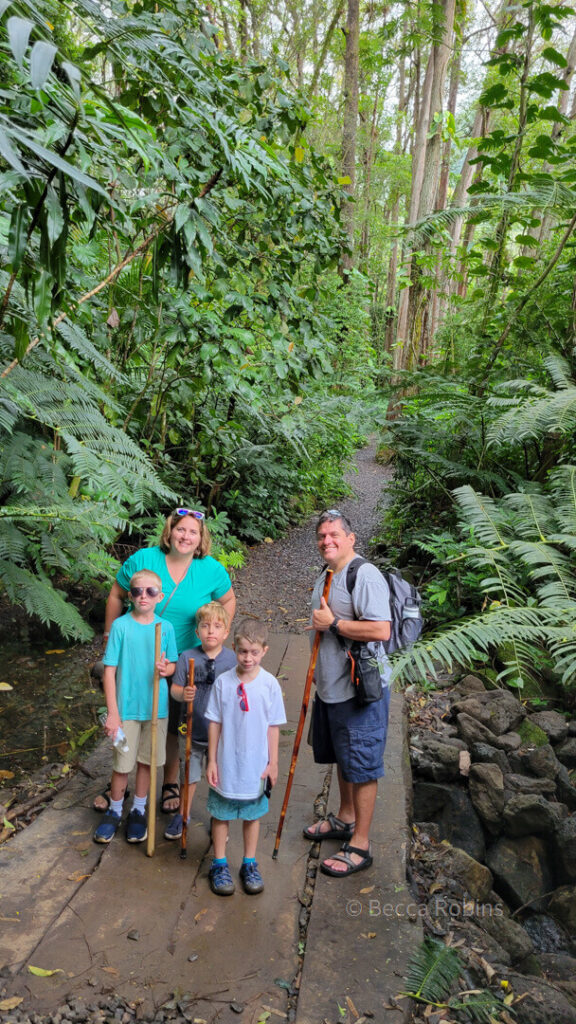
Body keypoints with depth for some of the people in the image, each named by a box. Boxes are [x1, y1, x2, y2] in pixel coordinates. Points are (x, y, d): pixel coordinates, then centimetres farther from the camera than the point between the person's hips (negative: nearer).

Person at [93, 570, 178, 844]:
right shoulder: (120, 625, -10)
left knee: (146, 761, 14)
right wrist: (112, 712, -11)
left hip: (156, 706, 2)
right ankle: (114, 812, 30)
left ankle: (138, 811, 33)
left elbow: (173, 665, 8)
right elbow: (110, 670, -8)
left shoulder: (166, 627, -3)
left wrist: (166, 669, -17)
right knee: (122, 764, 7)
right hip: (126, 708, -2)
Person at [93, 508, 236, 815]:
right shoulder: (143, 559, -11)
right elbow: (116, 596, 0)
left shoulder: (212, 570, -9)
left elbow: (228, 600, 8)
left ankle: (171, 784, 36)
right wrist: (110, 637, 2)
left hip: (183, 664, 0)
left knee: (171, 725, 14)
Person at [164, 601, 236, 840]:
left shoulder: (233, 659, -7)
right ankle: (183, 814, 39)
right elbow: (174, 688, -6)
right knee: (190, 775, 15)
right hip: (194, 729, 0)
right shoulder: (187, 657, -8)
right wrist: (183, 693, -26)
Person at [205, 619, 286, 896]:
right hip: (226, 765, 0)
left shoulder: (270, 684, -10)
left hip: (256, 766, 0)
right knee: (221, 815, 13)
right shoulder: (223, 682, -11)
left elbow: (273, 726, -2)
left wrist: (273, 763, 0)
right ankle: (219, 865, 31)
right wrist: (211, 761, -2)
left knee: (252, 815, 16)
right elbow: (214, 723, -3)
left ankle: (249, 865, 34)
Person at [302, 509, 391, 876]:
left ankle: (360, 845, 13)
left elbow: (381, 630, -30)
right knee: (342, 759, 23)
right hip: (331, 687, 10)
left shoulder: (365, 576, -19)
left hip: (361, 690, -9)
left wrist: (333, 623, -22)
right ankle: (345, 818, 42)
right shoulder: (325, 578, 12)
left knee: (362, 767, 2)